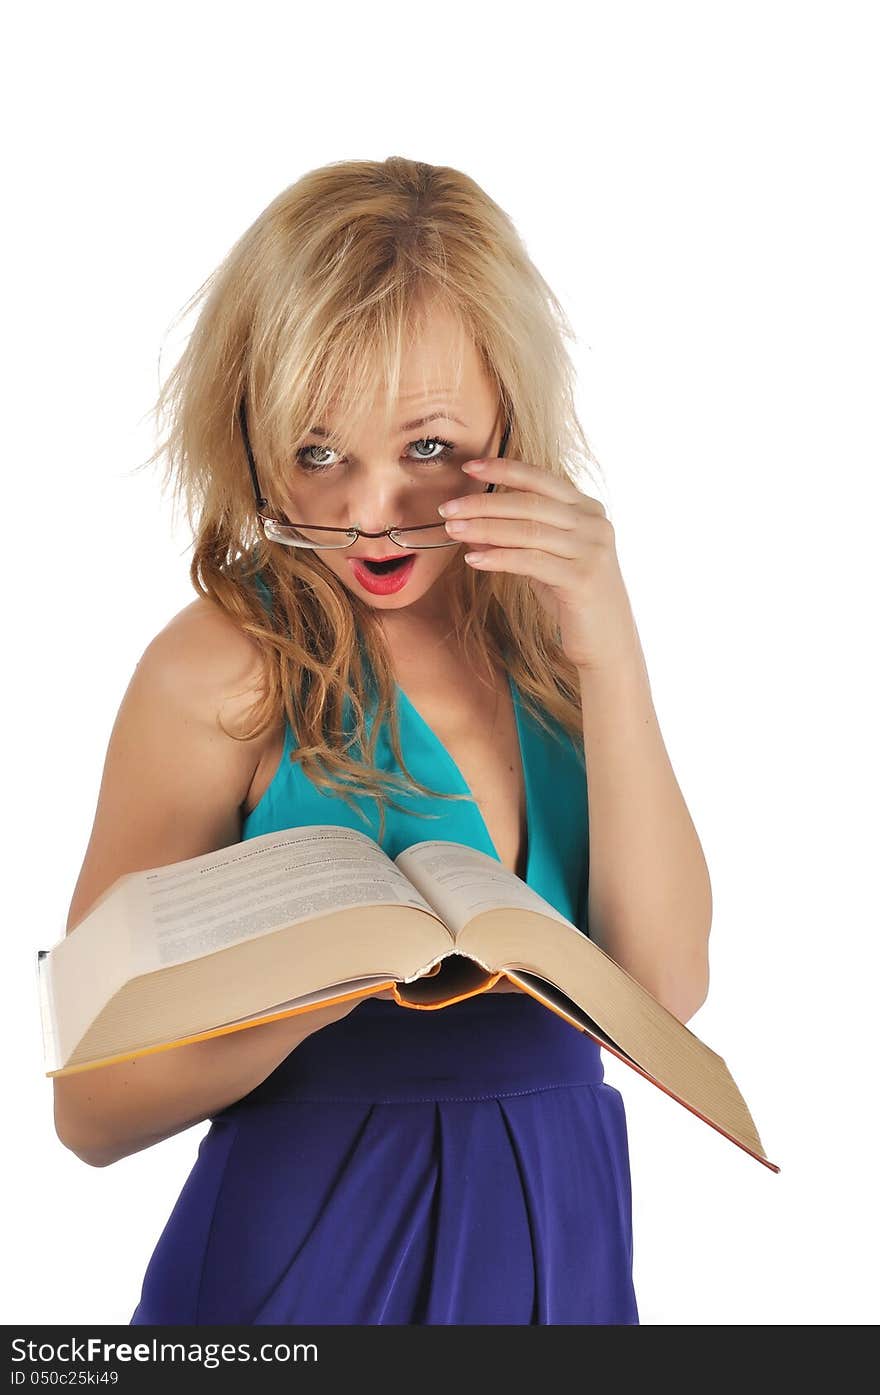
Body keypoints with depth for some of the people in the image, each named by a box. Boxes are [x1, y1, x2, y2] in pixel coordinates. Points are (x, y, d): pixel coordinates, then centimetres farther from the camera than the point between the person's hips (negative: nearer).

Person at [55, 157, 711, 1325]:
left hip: (564, 1229, 5)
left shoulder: (550, 625, -1)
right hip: (316, 1244, -4)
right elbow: (94, 1110, -14)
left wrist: (612, 658, -17)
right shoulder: (222, 669, -15)